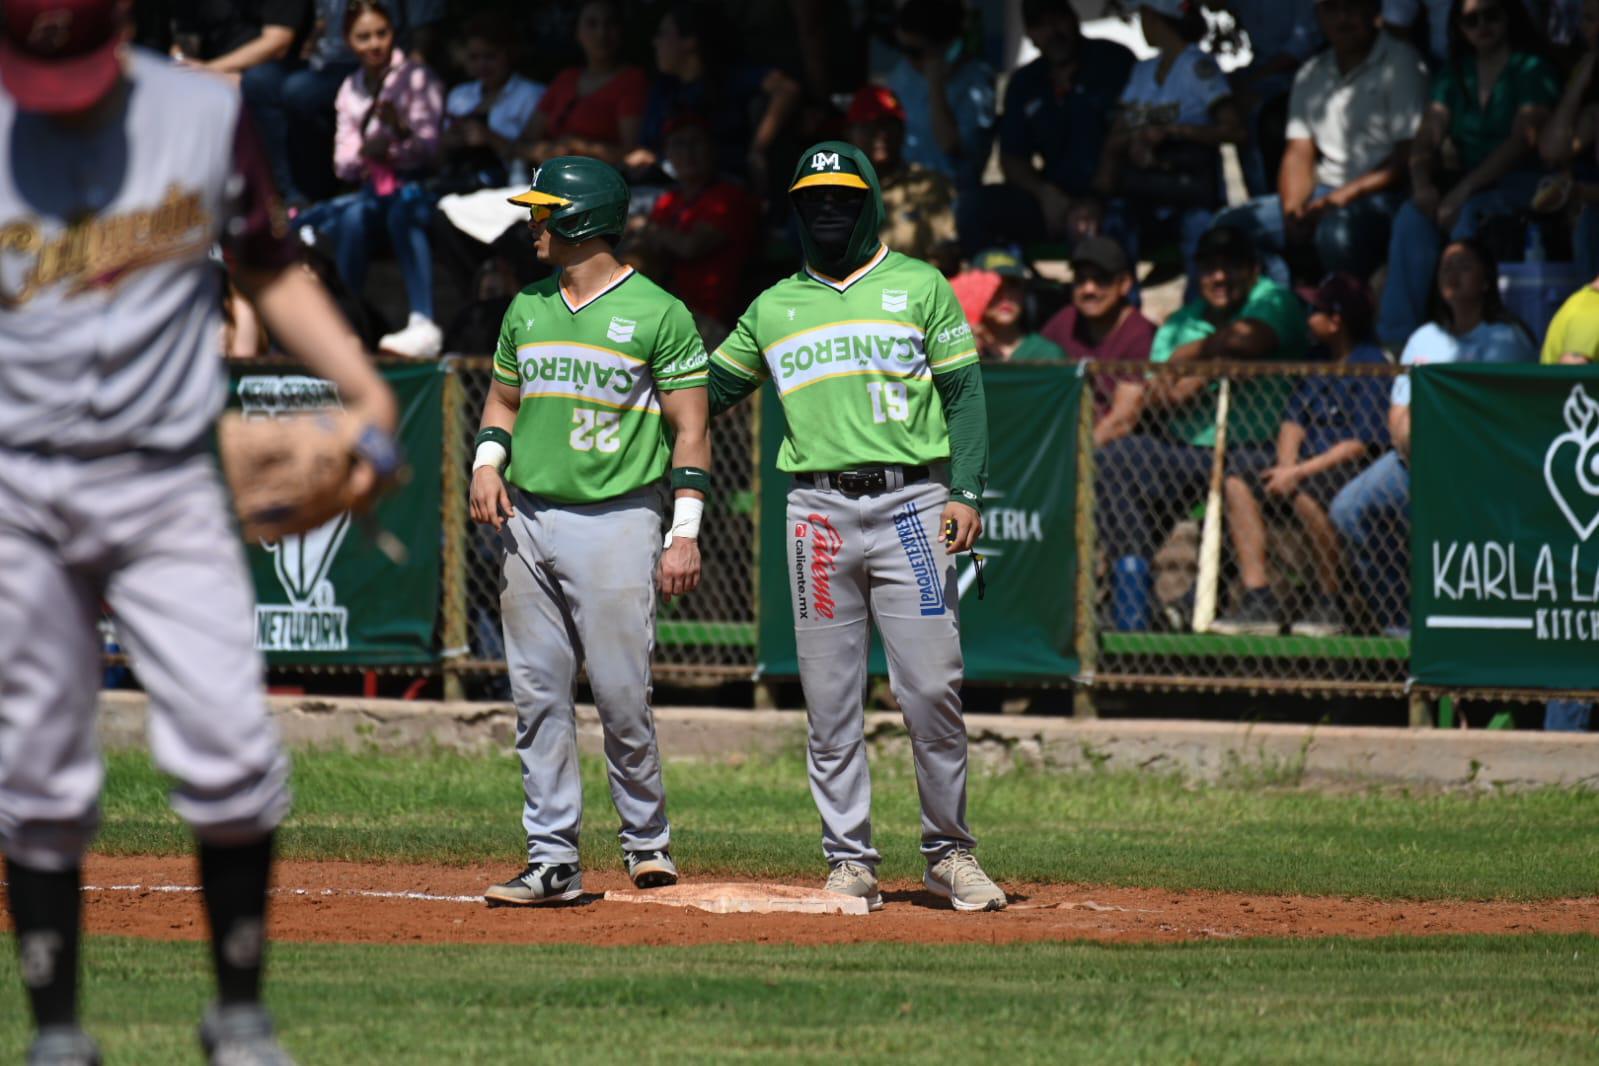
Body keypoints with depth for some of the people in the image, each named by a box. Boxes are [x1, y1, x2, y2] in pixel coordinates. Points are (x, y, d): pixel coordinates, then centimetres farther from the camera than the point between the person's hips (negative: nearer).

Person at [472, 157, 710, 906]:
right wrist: (487, 462, 4)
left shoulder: (658, 314, -4)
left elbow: (690, 428, -4)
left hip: (616, 524, -6)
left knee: (621, 695, -6)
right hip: (527, 521, 6)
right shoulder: (527, 309, 14)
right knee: (538, 696, 3)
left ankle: (646, 838, 13)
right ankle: (553, 861, 5)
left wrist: (686, 533, -11)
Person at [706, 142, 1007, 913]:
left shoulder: (919, 287, 8)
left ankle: (948, 851, 4)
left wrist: (966, 492, -7)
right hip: (818, 511, 3)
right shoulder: (774, 308, 16)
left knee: (931, 689, -7)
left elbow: (963, 393, 3)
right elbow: (708, 389, 23)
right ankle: (849, 861, 7)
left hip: (911, 506, -3)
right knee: (830, 701, 1)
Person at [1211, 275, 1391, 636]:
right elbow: (1293, 420, 16)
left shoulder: (1370, 366, -11)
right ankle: (1258, 601, -12)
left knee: (1308, 491, -37)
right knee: (1238, 480, -4)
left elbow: (1361, 444, -18)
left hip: (1352, 473, -9)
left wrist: (1299, 473, -21)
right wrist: (1285, 467, -5)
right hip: (1309, 469, 9)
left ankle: (1329, 604, -24)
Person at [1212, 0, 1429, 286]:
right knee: (1230, 225, -10)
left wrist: (1344, 197, -19)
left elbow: (1408, 156, -11)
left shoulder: (1399, 63, -4)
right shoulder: (1311, 75, 16)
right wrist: (1293, 211, -11)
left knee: (1338, 229, -40)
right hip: (1322, 197, 7)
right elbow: (1298, 154, 10)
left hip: (1379, 196, -7)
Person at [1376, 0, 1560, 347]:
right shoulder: (1454, 75, 16)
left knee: (1466, 217, -36)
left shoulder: (1531, 71, -2)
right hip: (1468, 184, 5)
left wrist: (1464, 190, -23)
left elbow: (1521, 143, -14)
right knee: (1411, 218, -25)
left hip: (1516, 185, -5)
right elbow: (1426, 139, 8)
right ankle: (1399, 336, -32)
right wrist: (1421, 183, -14)